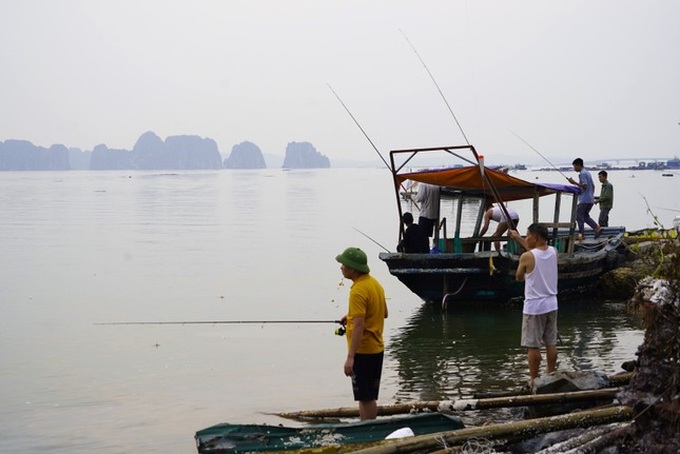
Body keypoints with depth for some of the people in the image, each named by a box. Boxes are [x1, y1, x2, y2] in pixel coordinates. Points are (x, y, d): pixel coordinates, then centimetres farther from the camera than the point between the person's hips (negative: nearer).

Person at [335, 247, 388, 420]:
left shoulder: (358, 291, -21)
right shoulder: (374, 283, 8)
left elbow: (359, 326, -27)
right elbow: (384, 313, 19)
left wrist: (350, 357, -29)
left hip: (363, 351, -10)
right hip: (376, 348, 10)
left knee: (366, 397, -3)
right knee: (366, 396, 17)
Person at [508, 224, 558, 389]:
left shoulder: (526, 257, -16)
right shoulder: (553, 252, 1)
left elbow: (519, 277, 1)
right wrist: (518, 238, 27)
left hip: (534, 307, -6)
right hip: (551, 305, 6)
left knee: (533, 345, 2)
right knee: (551, 343, 14)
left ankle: (533, 380, 7)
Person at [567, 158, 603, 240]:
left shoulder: (582, 174, -12)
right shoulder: (588, 173, 18)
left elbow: (585, 186, -23)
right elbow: (593, 186, 23)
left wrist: (574, 183, -24)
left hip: (584, 200, -10)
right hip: (590, 199, 10)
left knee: (579, 216, -3)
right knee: (585, 216, 16)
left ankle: (581, 234, -5)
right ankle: (597, 228, 1)